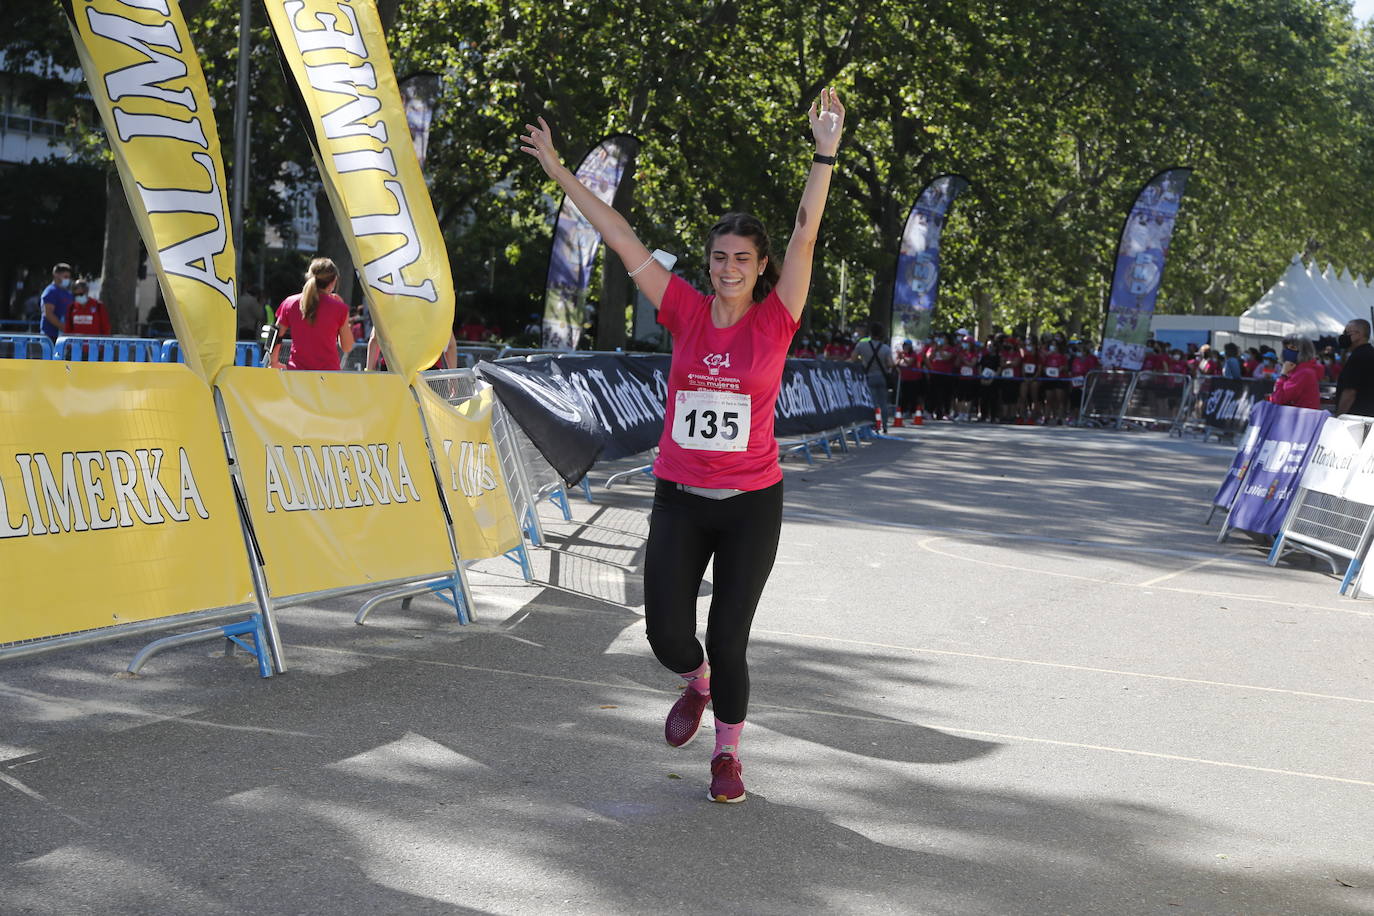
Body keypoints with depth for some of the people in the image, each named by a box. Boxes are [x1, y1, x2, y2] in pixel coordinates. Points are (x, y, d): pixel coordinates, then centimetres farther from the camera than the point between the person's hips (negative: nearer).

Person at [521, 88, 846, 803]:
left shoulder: (774, 321, -4)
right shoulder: (687, 314, 0)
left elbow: (805, 237, -14)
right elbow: (621, 240, 0)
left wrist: (825, 156, -23)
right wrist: (559, 173, 1)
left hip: (751, 503, -2)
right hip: (679, 500, 2)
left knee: (728, 641, 4)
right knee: (667, 636, 0)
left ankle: (727, 751, 28)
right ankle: (695, 683, 37)